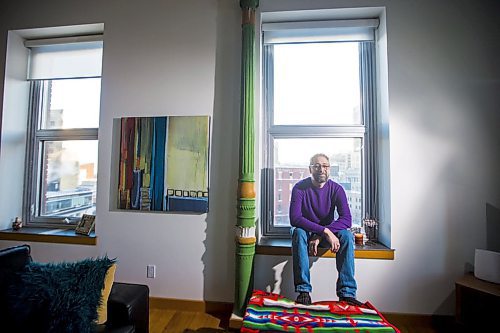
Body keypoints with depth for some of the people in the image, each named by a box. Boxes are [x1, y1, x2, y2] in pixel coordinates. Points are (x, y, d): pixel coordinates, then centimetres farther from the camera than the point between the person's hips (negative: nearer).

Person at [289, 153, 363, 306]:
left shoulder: (336, 189, -11)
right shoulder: (300, 188, -17)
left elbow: (346, 219, -21)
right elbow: (295, 219, -28)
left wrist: (319, 236, -32)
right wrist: (325, 231, -38)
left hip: (328, 233, 2)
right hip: (306, 231, -2)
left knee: (347, 235, -26)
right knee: (298, 233, -34)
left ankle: (347, 292, -22)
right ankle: (303, 290, -29)